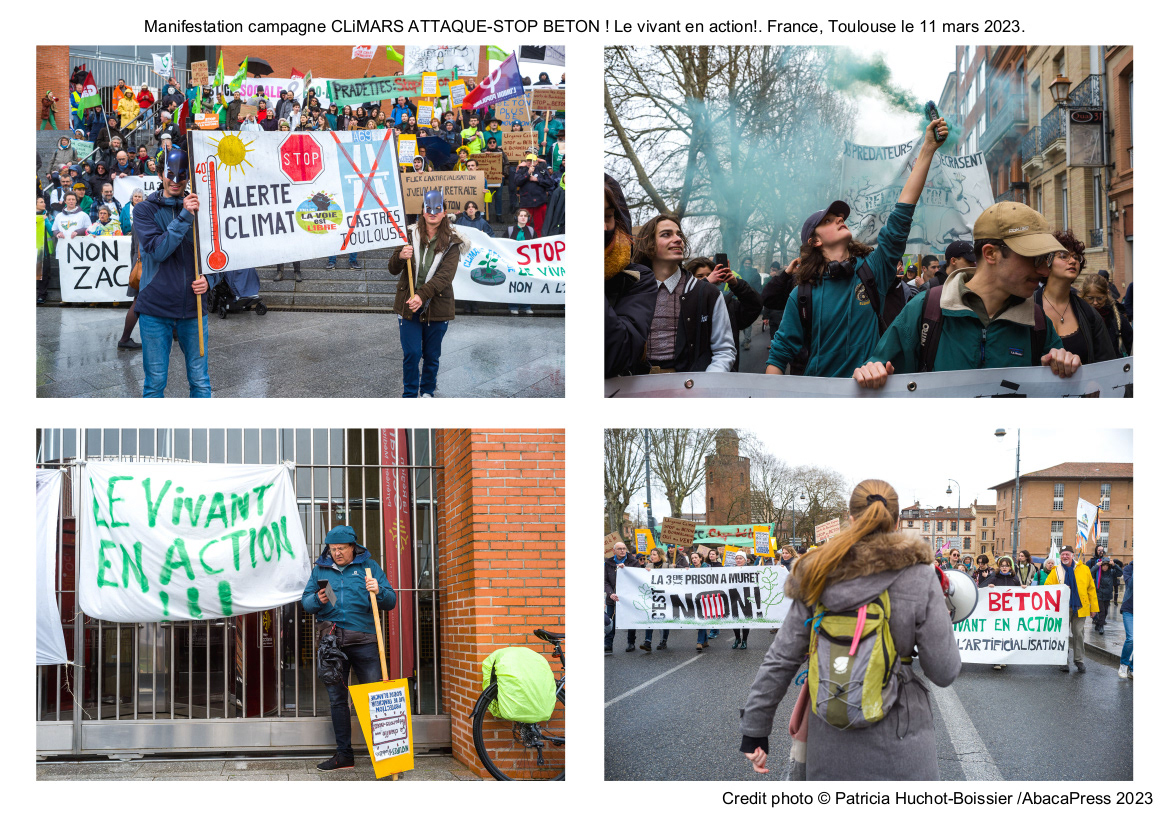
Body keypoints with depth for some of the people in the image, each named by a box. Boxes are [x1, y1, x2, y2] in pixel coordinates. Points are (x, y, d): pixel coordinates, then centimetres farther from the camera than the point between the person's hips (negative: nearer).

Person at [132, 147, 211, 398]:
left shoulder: (199, 208, 7)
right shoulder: (145, 210, 1)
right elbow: (157, 250, -14)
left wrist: (208, 278, -7)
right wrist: (184, 216, -21)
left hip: (193, 307, 2)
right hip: (156, 310, -2)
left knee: (200, 380, 6)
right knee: (155, 382, 3)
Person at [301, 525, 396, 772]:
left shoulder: (368, 566, 6)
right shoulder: (320, 569, 12)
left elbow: (391, 601, 5)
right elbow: (305, 601, 13)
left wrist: (378, 592, -17)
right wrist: (317, 600, -8)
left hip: (364, 640, -3)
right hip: (332, 642, 3)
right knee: (337, 699, 7)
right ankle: (344, 754, 14)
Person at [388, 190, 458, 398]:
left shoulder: (451, 242, -3)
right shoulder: (410, 235, 1)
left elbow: (445, 275, -15)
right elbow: (393, 270, 4)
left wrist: (422, 295, -29)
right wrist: (400, 257, -20)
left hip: (436, 306, 0)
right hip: (408, 304, 0)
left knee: (432, 355, 10)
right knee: (411, 353, -2)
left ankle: (427, 392, 29)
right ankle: (410, 395, 12)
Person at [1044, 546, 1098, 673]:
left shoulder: (1084, 569, 3)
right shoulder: (1056, 571, 1)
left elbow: (1091, 588, 7)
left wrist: (1093, 607, 5)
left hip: (1079, 608, 0)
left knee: (1078, 634, 3)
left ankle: (1079, 660, 14)